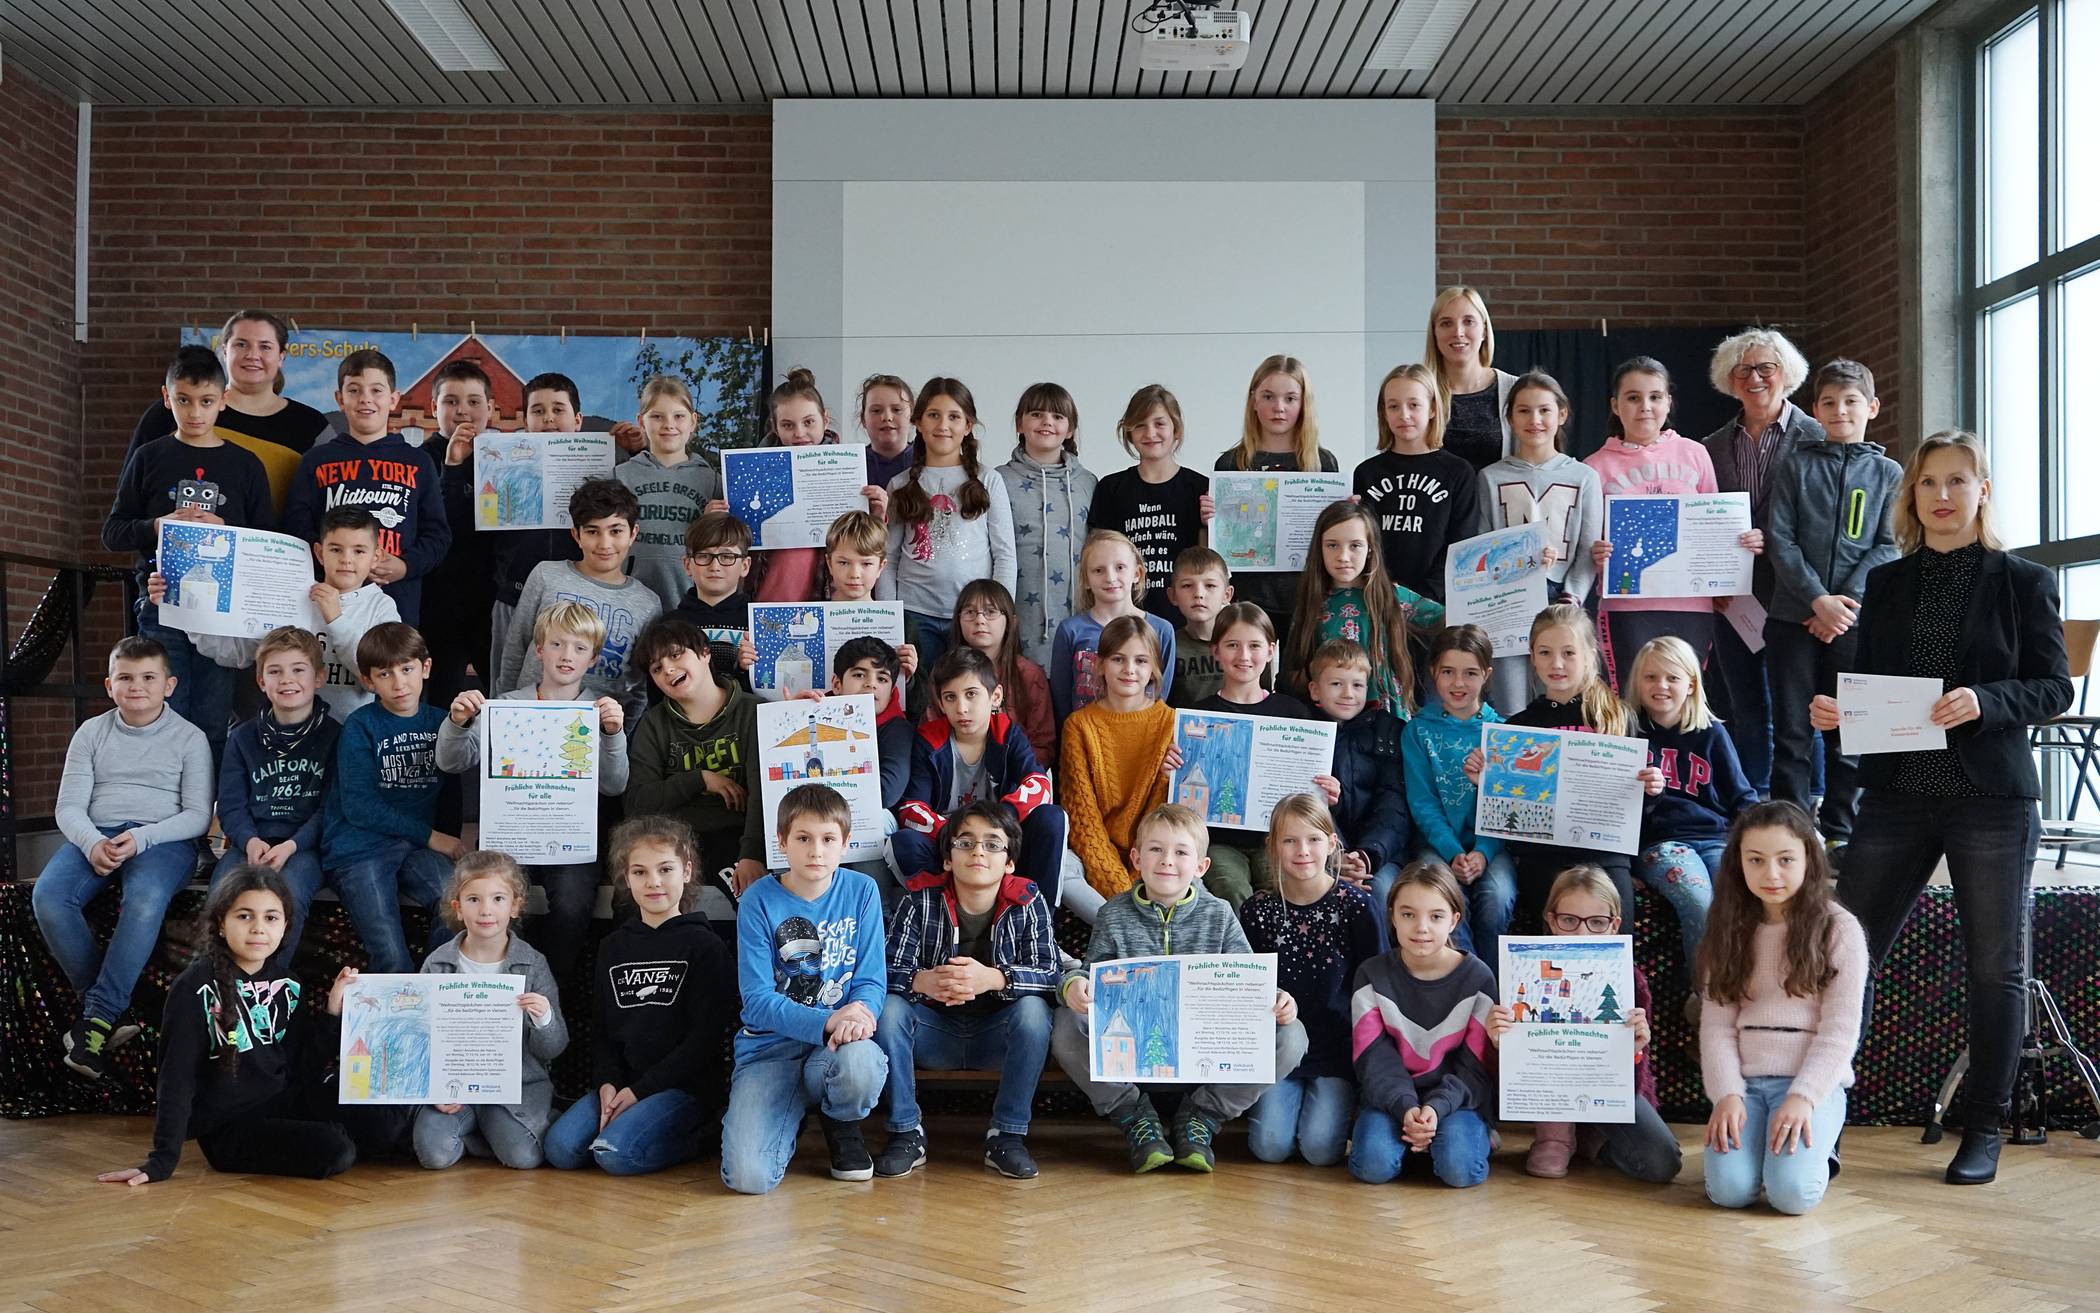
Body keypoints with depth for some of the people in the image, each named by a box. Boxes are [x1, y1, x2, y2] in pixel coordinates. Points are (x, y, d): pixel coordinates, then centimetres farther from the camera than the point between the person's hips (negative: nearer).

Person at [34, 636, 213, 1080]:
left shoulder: (189, 738, 7)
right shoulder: (91, 733, 15)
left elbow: (198, 815, 1)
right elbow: (68, 806, 8)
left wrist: (141, 838, -16)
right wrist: (92, 843, -15)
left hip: (163, 839, -3)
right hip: (96, 836, 3)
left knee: (145, 901, -38)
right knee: (47, 897, -28)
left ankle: (97, 1017, -30)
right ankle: (110, 1011, -20)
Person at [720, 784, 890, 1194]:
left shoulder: (861, 891, 1)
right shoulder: (759, 900, -4)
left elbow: (872, 980, 2)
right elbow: (757, 999, -8)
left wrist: (858, 1014, -23)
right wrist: (827, 1022, -24)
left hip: (839, 1040, 1)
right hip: (771, 1046, -1)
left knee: (860, 1064, -39)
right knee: (747, 1176, -24)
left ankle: (841, 1127, 1)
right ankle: (792, 1114, 15)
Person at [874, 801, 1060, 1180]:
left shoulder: (1028, 901, -8)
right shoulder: (921, 900, -7)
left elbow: (1050, 975, -19)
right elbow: (890, 970, -16)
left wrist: (993, 979, -39)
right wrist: (923, 982, -40)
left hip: (996, 1035, -1)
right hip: (935, 1032, 1)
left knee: (1033, 1009, -30)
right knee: (887, 1008, -26)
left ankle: (1008, 1135, -16)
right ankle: (906, 1132, -11)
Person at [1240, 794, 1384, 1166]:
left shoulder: (1354, 904, -6)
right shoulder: (1258, 910, 0)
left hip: (1337, 1046, -2)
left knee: (1321, 1147, -16)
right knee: (1270, 1145, -13)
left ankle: (1344, 1102, 15)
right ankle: (1277, 1098, 18)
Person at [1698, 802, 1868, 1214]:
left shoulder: (1839, 928, -1)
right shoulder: (1730, 930, 9)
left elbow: (1840, 1028, -6)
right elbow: (1716, 1024, 3)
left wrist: (1802, 1097, -17)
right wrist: (1727, 1094, -11)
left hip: (1814, 1080, -2)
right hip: (1744, 1081, 3)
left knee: (1791, 1191, -25)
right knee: (1729, 1189, -21)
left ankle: (1816, 1147, 8)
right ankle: (1754, 1135, 11)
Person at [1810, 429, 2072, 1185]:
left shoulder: (2022, 582, 2)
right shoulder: (1886, 585, 11)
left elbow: (2054, 688, -2)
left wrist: (1983, 702, -19)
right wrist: (1833, 712, -8)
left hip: (1992, 801, -2)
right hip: (1897, 795, 3)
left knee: (1994, 966, 5)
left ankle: (1982, 1130, 17)